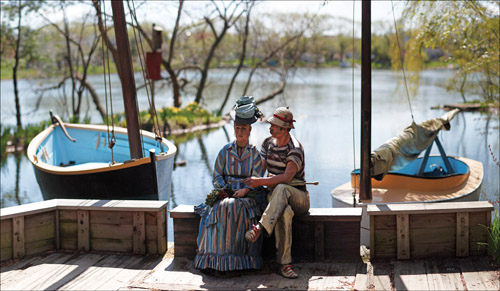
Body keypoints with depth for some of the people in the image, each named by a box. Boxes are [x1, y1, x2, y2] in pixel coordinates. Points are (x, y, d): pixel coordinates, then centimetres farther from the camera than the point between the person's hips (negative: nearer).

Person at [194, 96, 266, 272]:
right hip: (225, 194, 2)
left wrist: (245, 190, -19)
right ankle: (218, 256, -29)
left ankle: (239, 258, -30)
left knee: (237, 208, -35)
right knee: (221, 209, -32)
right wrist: (223, 188, -10)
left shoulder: (255, 153, 6)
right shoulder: (226, 151, 12)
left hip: (247, 196, -2)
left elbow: (256, 180, -1)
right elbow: (217, 176, 10)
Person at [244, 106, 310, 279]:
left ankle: (261, 228, -57)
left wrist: (261, 181, -35)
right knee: (285, 212, -37)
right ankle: (284, 264, -43)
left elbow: (287, 176, -27)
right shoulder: (268, 143, 10)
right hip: (276, 196, 3)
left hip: (298, 198, -3)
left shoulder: (295, 149, -13)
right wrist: (249, 183, -11)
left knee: (281, 188, -42)